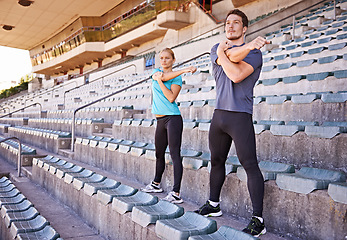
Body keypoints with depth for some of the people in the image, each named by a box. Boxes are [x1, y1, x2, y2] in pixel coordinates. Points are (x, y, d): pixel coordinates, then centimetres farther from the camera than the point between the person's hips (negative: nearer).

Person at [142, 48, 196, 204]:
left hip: (173, 118, -6)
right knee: (159, 154, 16)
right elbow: (161, 76, -10)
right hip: (160, 120, 6)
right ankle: (156, 184, 34)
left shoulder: (177, 78, 1)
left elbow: (171, 98, -13)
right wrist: (184, 70, -18)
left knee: (175, 154, -11)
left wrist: (159, 80, -14)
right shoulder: (156, 72, 14)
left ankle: (176, 193, -14)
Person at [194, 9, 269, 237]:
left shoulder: (254, 53, 1)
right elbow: (232, 56, -7)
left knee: (250, 165, -8)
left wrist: (222, 53, -4)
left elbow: (236, 75, -16)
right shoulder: (217, 48, 17)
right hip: (219, 114, 6)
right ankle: (213, 205, 28)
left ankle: (258, 219, -3)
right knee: (216, 161, 13)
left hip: (240, 115, -5)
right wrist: (250, 45, -12)